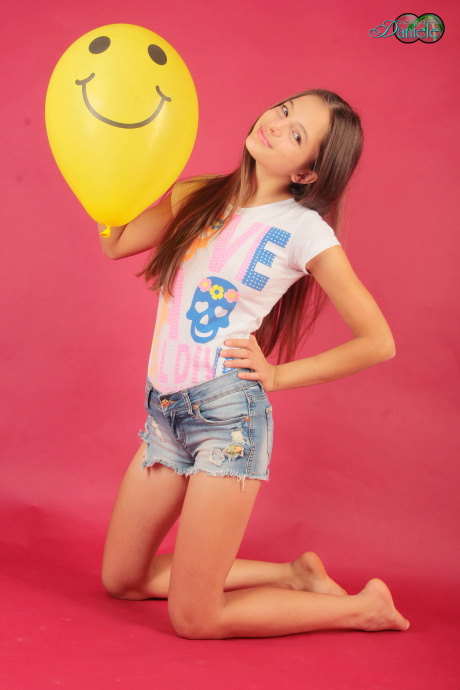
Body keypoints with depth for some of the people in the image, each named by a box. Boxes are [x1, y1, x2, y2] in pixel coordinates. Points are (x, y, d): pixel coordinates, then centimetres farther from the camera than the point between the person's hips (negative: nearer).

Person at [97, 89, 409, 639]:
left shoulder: (303, 229, -8)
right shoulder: (201, 197, 8)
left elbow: (378, 343, -6)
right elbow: (116, 243, 0)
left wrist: (278, 374, -6)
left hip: (229, 412, -7)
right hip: (164, 409, 7)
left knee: (193, 619, -4)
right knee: (121, 581, 16)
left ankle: (363, 607, 15)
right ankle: (295, 575, 25)